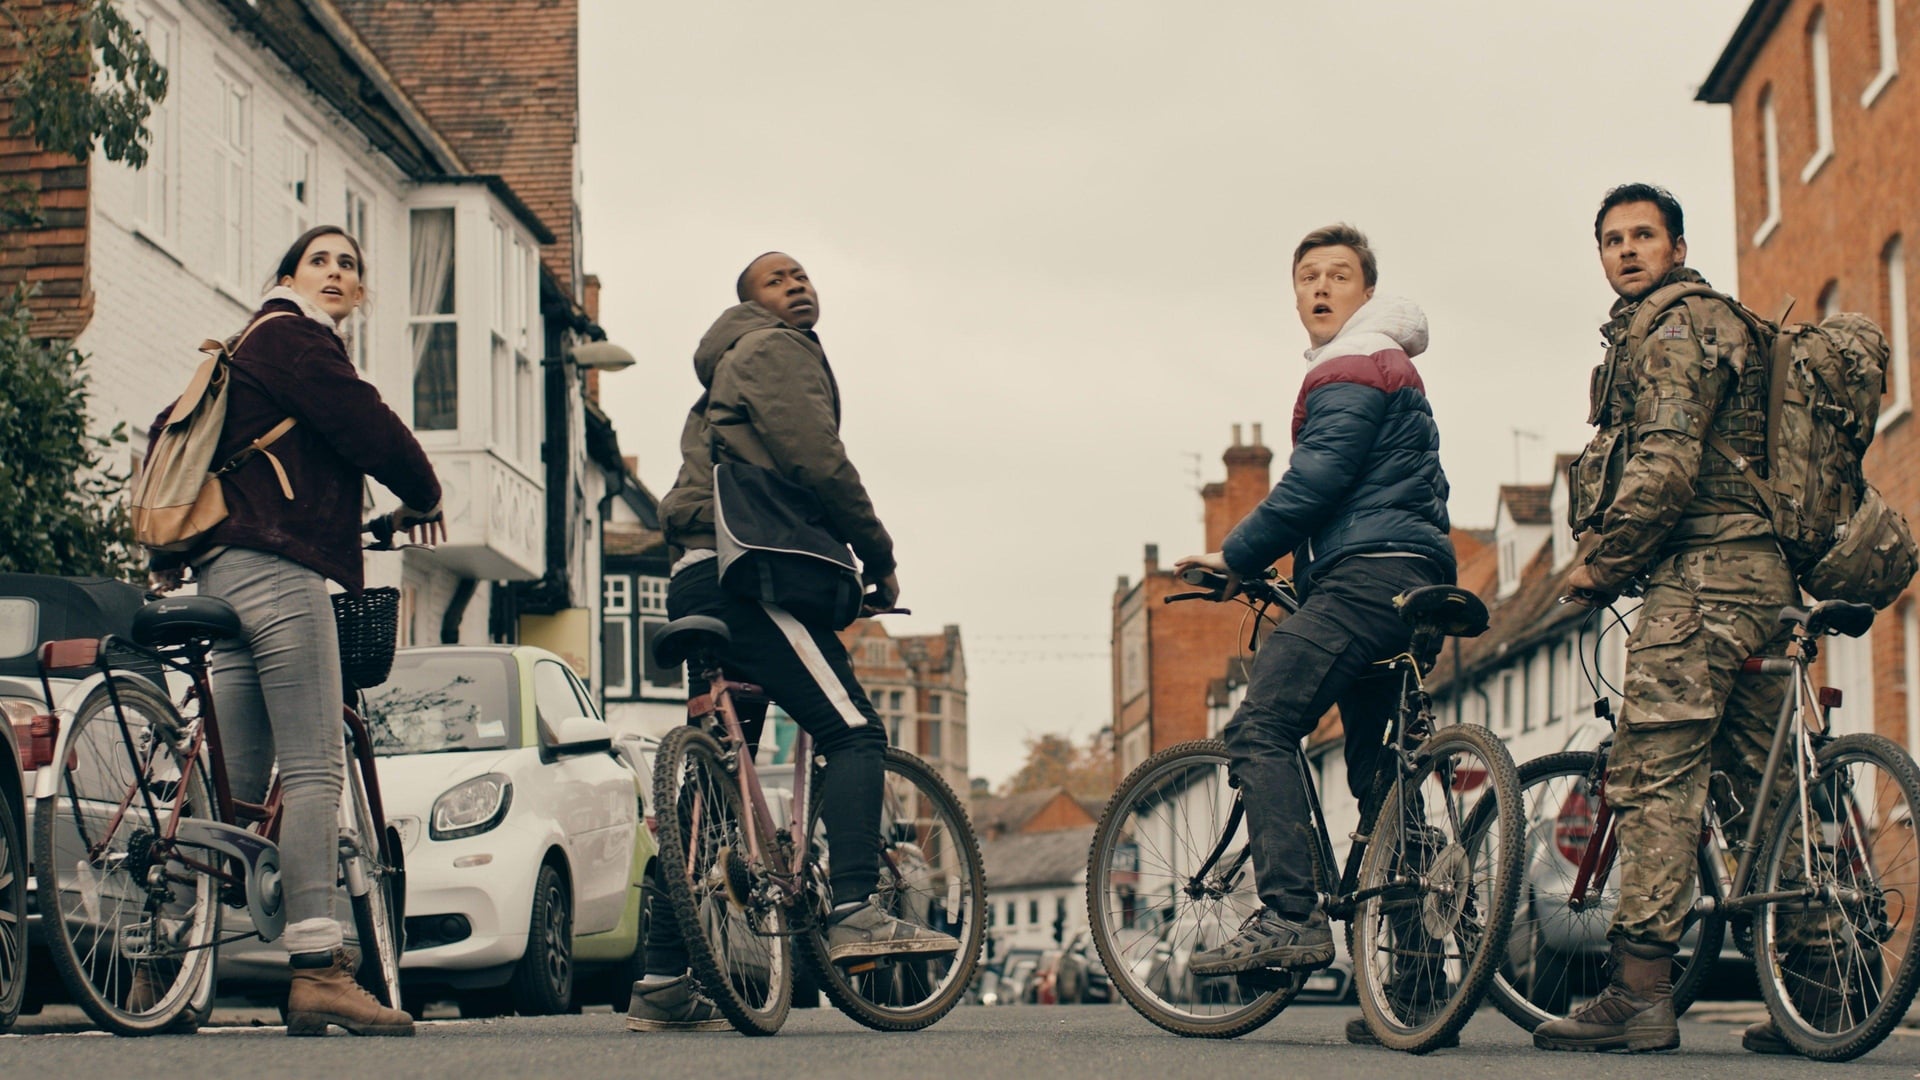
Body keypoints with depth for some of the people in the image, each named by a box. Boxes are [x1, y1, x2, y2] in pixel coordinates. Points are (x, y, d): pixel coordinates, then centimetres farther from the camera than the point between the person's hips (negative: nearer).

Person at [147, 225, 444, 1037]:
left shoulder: (253, 346, 27)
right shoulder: (292, 339, -3)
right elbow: (367, 428, -12)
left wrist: (170, 556, 32)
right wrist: (422, 498, 7)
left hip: (225, 570, 10)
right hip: (276, 569, -10)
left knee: (239, 783, 7)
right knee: (313, 770, -14)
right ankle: (317, 971, -20)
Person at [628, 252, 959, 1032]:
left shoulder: (726, 374, 32)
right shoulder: (778, 350, 1)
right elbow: (818, 463, -12)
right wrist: (879, 559, -3)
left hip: (698, 584, 10)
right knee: (852, 731, -16)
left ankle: (664, 986, 6)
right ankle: (856, 913, -31)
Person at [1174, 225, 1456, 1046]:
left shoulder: (1350, 371, -4)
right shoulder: (1394, 371, 29)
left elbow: (1312, 485, -14)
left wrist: (1234, 558, -4)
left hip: (1366, 577, -11)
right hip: (1409, 584, 11)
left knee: (1260, 730, -17)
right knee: (1379, 778, 9)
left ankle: (1289, 916, -28)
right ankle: (1414, 982, 6)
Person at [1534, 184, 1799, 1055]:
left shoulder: (1675, 329, -7)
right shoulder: (1719, 324, 26)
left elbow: (1665, 465, -18)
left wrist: (1601, 562, -9)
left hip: (1699, 575, -11)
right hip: (1760, 571, 11)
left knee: (1654, 777, -13)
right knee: (1761, 783, 9)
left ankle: (1639, 992, -17)